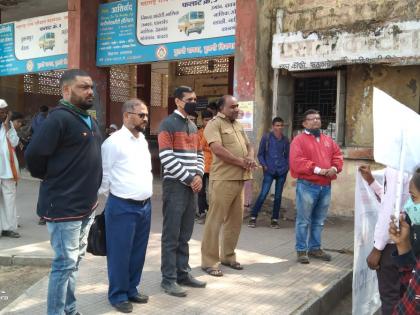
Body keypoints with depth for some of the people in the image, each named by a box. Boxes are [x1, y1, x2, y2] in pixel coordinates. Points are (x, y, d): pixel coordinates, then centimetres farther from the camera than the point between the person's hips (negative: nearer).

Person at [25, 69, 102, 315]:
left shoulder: (89, 121, 13)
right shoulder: (59, 118, -17)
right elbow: (34, 155, -21)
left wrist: (90, 190, 13)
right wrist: (53, 180, -5)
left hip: (86, 205, 9)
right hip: (65, 206, -9)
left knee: (75, 260, 18)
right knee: (65, 263, -1)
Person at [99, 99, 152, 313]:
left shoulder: (143, 141, 12)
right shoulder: (114, 142, -13)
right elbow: (104, 175, -9)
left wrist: (147, 192, 15)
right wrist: (110, 197, -2)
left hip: (145, 205, 7)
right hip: (122, 207, -7)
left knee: (138, 252, 15)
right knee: (120, 254, 4)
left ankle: (131, 290, 31)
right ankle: (118, 295, 20)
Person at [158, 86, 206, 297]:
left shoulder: (193, 126, 17)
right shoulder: (168, 125, -7)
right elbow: (166, 157, -16)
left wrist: (198, 175, -1)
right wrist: (188, 178, -14)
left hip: (192, 186, 7)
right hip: (175, 185, -7)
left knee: (185, 234, 14)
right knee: (171, 235, -1)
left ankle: (183, 273, 23)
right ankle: (169, 279, 6)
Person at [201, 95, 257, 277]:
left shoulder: (238, 125, 19)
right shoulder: (214, 124, -7)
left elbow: (249, 146, 20)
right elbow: (218, 150, -19)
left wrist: (250, 158, -5)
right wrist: (242, 162, -14)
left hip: (239, 179, 8)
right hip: (223, 180, -8)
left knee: (235, 220, 14)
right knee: (215, 221, -3)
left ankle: (228, 256, 27)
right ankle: (209, 261, 5)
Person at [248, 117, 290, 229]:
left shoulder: (285, 140, 8)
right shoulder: (266, 138, 0)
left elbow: (287, 156, 16)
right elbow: (260, 154, 3)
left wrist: (286, 167, 2)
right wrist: (264, 165, -9)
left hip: (282, 171, 3)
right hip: (269, 171, -3)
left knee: (278, 196, 8)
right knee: (263, 194, -8)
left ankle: (274, 220, 18)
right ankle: (253, 217, 1)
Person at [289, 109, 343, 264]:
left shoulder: (328, 140, 17)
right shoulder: (299, 140, -4)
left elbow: (337, 155, 15)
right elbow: (297, 161, -16)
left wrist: (334, 168, -6)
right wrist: (318, 170, -19)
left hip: (326, 186, 6)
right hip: (307, 185, -6)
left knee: (319, 221, 14)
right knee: (304, 220, -1)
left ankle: (315, 248, 25)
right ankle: (301, 250, 8)